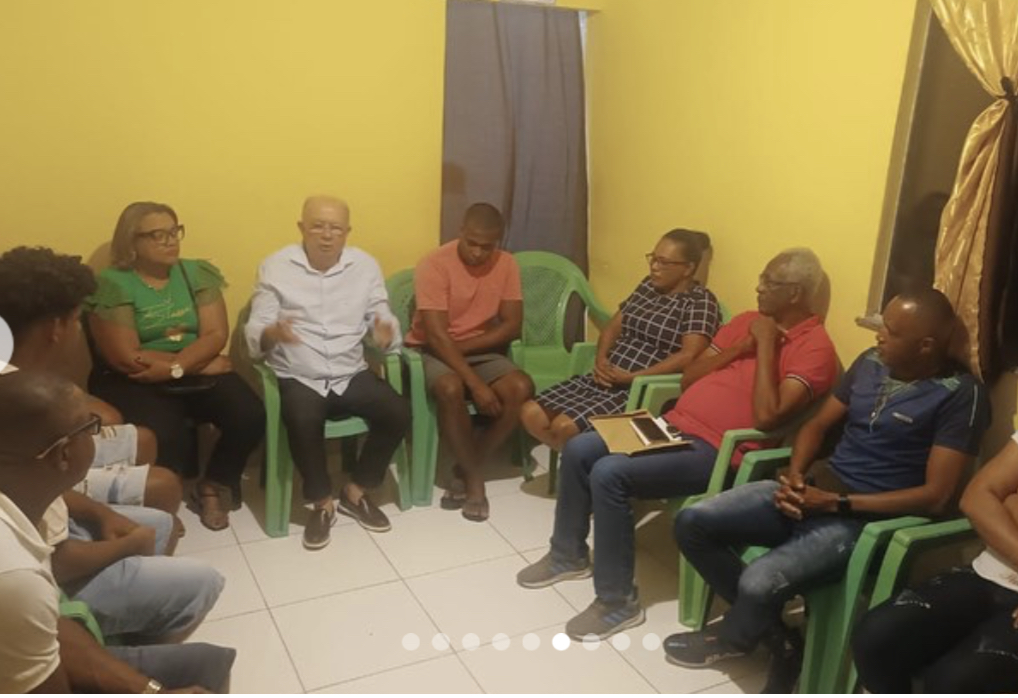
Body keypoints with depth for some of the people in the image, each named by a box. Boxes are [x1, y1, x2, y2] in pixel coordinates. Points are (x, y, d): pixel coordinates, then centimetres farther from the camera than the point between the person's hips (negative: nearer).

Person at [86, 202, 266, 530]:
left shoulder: (198, 272, 4)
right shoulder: (111, 284, -9)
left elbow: (216, 334, -5)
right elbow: (125, 358, -15)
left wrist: (174, 367, -22)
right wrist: (201, 362, -13)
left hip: (194, 374, 4)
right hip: (132, 381, -4)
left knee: (250, 415, -20)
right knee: (167, 435, -32)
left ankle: (214, 486, 8)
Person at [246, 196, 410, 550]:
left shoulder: (366, 265, 5)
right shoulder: (275, 267, -2)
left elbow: (384, 319, 4)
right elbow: (254, 334, -6)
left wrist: (386, 334, -21)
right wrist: (273, 333, -29)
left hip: (351, 374, 3)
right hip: (298, 378, -3)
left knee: (398, 413, -20)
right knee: (303, 421, -33)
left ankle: (356, 491, 3)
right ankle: (322, 502, -7)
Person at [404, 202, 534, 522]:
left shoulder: (506, 264, -3)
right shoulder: (434, 265, -18)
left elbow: (512, 326, -6)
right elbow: (437, 336, -24)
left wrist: (463, 346, -17)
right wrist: (476, 383, -30)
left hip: (481, 350, 4)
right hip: (434, 350, -4)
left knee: (522, 388, -23)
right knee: (450, 388, -36)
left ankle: (466, 468, -9)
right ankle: (474, 478, -17)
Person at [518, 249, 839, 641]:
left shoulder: (814, 348, -9)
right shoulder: (747, 321, 16)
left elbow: (767, 417, -22)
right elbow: (689, 378, 13)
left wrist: (765, 347, -16)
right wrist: (740, 348, 0)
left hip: (715, 452, -9)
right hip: (675, 426, 9)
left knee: (608, 474, -26)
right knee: (578, 450, -1)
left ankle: (617, 600, -9)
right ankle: (569, 554, 21)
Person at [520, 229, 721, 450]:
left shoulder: (700, 302, -7)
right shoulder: (648, 285, 16)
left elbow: (688, 356, -19)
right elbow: (613, 326, 18)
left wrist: (632, 377, -21)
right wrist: (601, 360, -3)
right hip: (604, 379, 8)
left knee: (565, 427, -26)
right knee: (531, 414, -8)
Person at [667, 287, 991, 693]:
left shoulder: (960, 395, -12)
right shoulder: (870, 363, 8)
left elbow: (936, 496, -16)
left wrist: (835, 504, -19)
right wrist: (795, 474, -5)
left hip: (866, 517, -7)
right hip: (814, 488, 7)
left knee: (759, 582, -30)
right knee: (693, 522, -7)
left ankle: (731, 639, 10)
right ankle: (773, 634, 8)